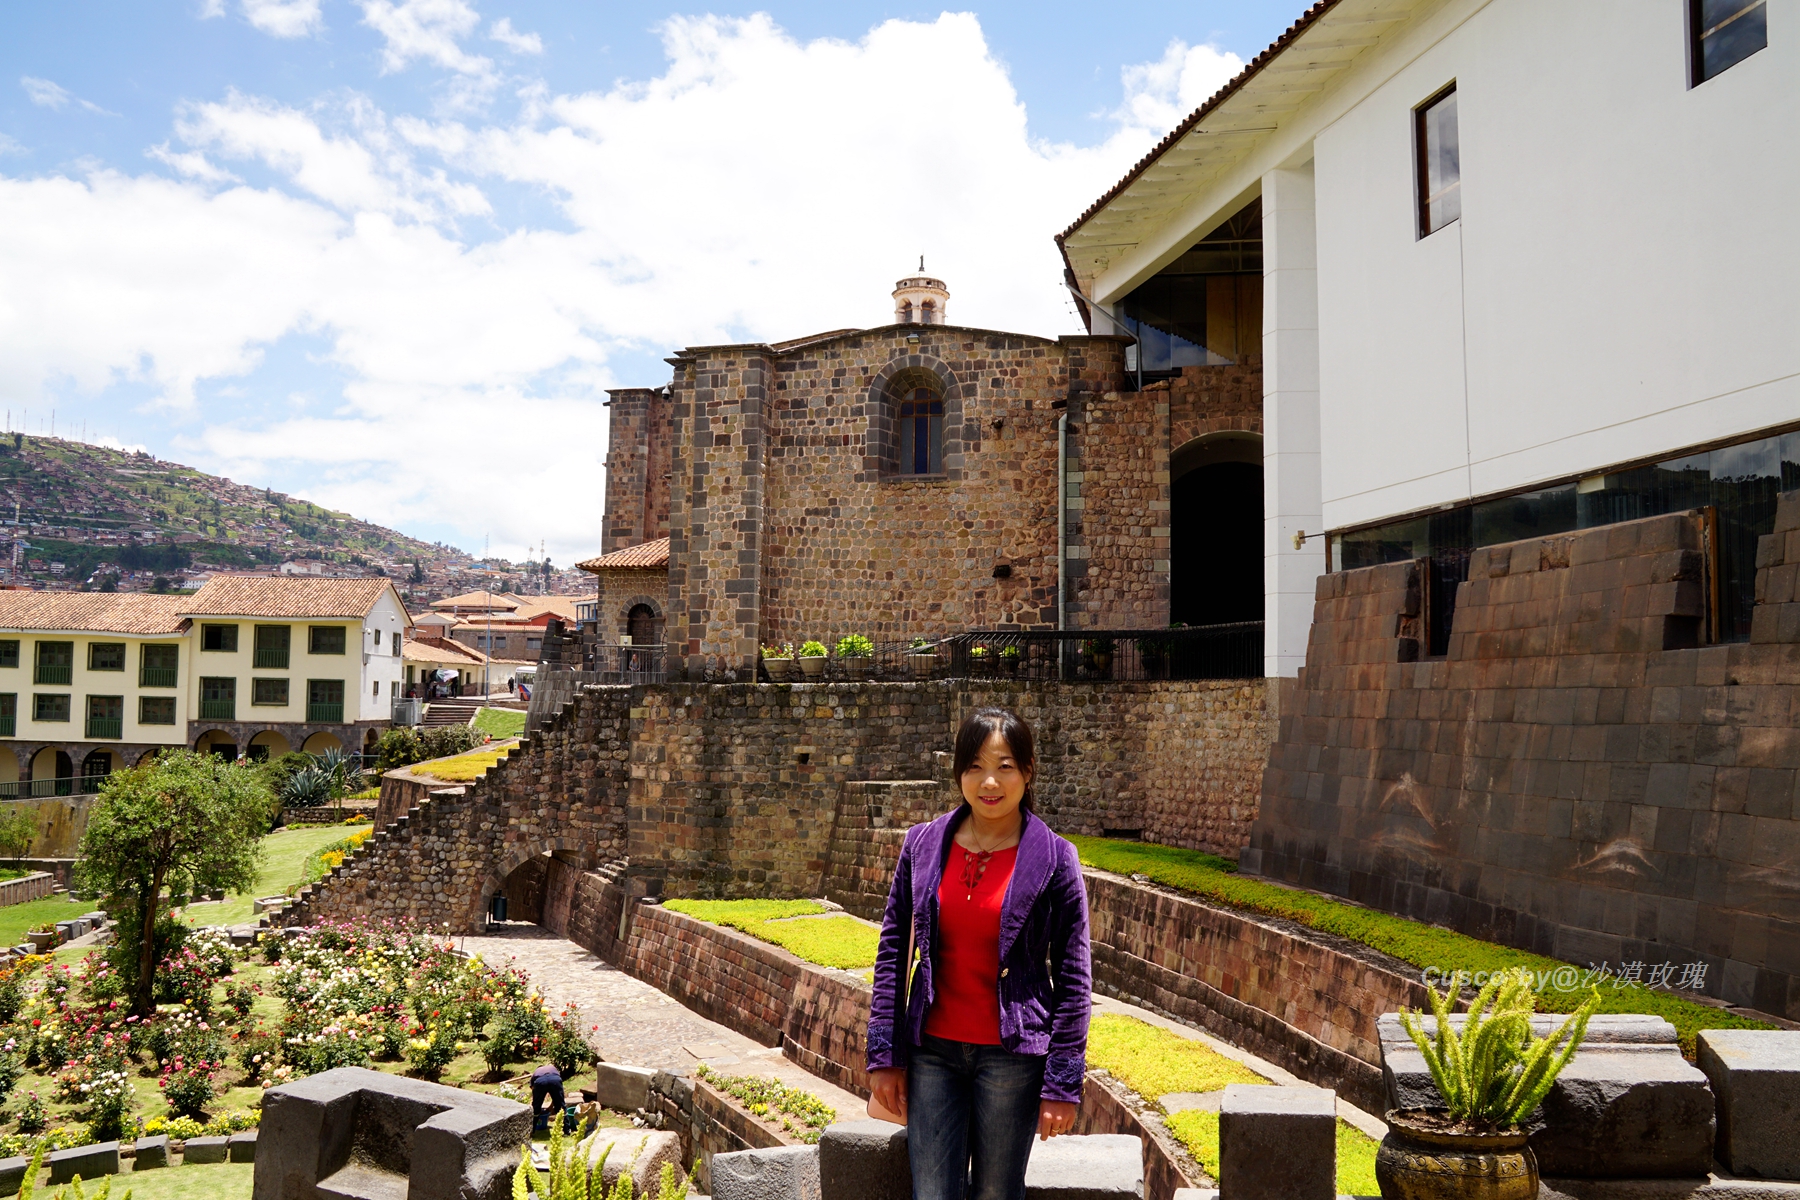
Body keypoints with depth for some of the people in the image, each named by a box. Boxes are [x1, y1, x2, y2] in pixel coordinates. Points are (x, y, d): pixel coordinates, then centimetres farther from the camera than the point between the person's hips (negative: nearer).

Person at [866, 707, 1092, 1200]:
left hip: (1012, 1054, -2)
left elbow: (1074, 978, -5)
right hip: (933, 1051, 2)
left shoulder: (1053, 859, -7)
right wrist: (884, 1055, 2)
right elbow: (893, 952, 5)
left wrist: (1062, 1084, -7)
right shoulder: (922, 845, 1)